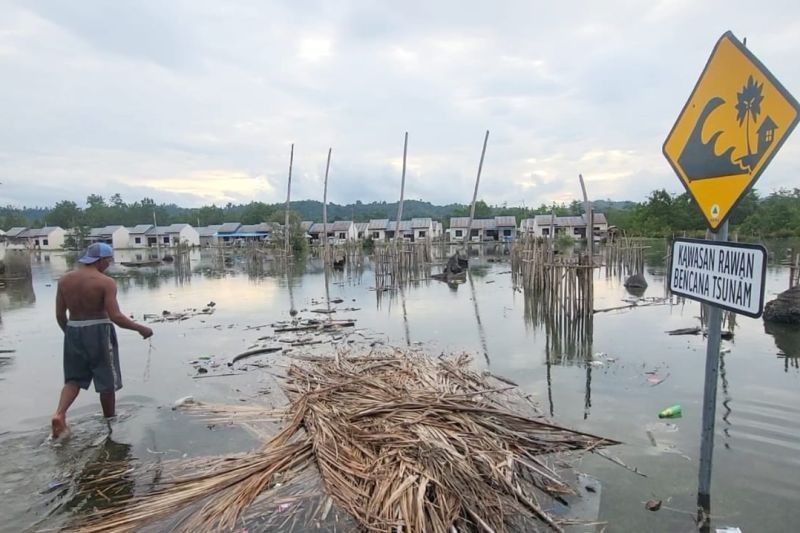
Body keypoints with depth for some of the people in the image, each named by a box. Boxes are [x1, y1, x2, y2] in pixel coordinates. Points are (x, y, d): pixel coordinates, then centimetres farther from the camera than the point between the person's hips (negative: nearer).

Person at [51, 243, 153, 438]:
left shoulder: (65, 280, 3)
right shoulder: (106, 282, -15)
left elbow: (59, 315, 6)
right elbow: (116, 317, -20)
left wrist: (69, 333, 21)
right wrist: (140, 328, -9)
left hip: (73, 333, 5)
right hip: (99, 333, -5)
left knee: (74, 379, 18)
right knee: (107, 381, 11)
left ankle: (59, 414, -5)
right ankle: (109, 423, 24)